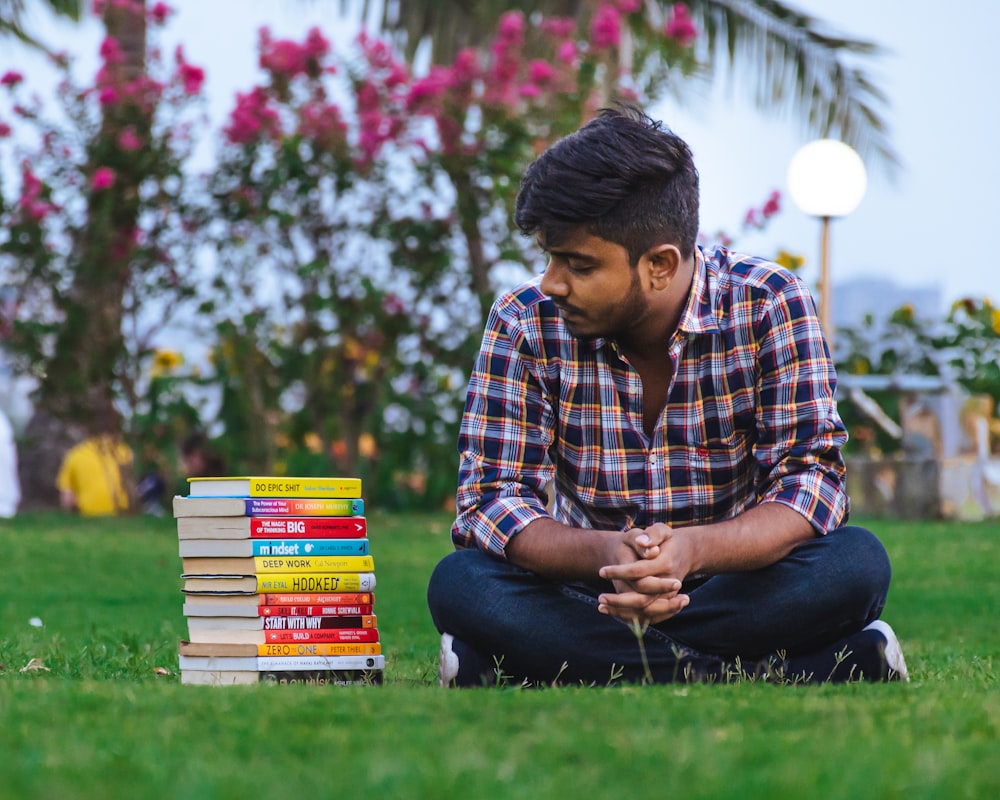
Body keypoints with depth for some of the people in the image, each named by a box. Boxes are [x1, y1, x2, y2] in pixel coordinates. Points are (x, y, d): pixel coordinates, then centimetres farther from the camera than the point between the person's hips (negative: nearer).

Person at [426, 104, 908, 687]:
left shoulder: (770, 307, -11)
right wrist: (605, 553, -35)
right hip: (592, 589, 1)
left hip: (736, 585, -1)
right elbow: (490, 499, -13)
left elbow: (812, 481, -17)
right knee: (459, 584, -29)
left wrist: (692, 550, -38)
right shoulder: (526, 323, -8)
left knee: (857, 563, -30)